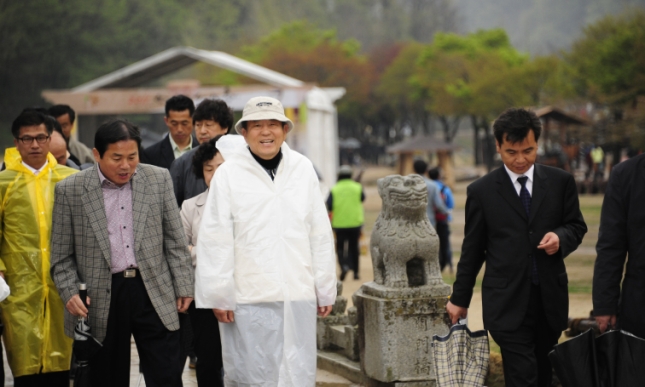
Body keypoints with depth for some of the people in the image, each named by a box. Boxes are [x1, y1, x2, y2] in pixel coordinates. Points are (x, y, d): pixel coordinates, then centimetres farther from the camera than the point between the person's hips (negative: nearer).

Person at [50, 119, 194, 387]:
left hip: (154, 294, 1)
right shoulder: (70, 191, -1)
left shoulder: (158, 179, 4)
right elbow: (62, 256, 3)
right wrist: (70, 293, -9)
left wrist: (184, 285, 5)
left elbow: (175, 239, 9)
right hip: (101, 301, -1)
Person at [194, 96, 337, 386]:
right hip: (248, 297, -3)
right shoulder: (229, 173, -2)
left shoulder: (303, 169, 8)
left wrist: (325, 289, 10)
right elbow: (215, 241, -2)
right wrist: (220, 296, -4)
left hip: (298, 295, 3)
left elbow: (320, 235, 11)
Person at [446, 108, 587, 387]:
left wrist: (561, 237, -10)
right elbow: (472, 250, 7)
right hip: (508, 304, -3)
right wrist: (459, 299, 10)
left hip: (550, 300, 3)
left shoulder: (560, 182, 6)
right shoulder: (481, 191, 1)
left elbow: (576, 226, 14)